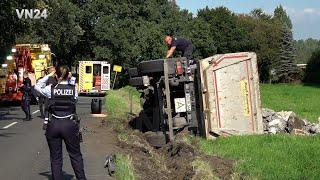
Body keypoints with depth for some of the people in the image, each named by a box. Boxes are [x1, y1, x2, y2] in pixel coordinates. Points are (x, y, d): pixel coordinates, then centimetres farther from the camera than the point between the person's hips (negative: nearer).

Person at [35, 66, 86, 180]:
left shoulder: (51, 89, -4)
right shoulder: (74, 89, -4)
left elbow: (37, 86, 12)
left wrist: (49, 76, 10)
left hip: (53, 125, 0)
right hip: (69, 125, 0)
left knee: (55, 158, 9)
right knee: (75, 155, 12)